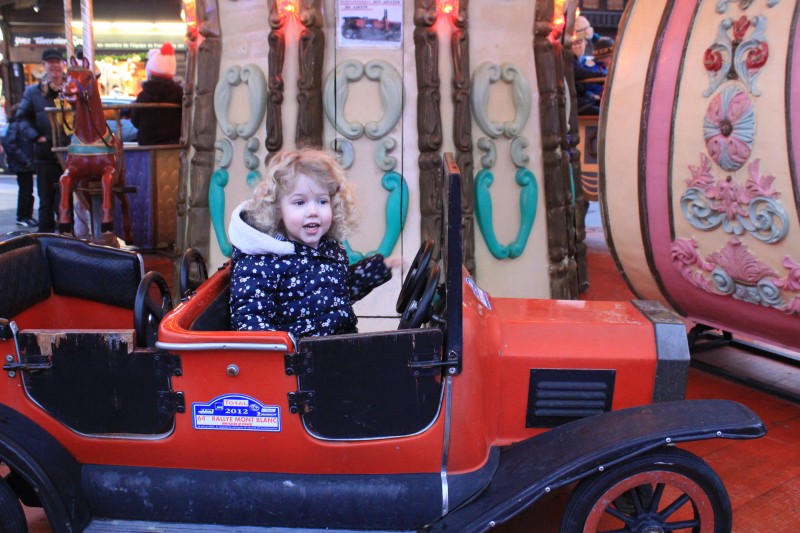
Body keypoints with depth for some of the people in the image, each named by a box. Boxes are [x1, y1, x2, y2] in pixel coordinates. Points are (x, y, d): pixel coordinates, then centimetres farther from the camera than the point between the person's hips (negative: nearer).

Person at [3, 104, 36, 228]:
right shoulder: (14, 126, -13)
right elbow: (9, 144, -21)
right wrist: (24, 160, -21)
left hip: (28, 164, 8)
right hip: (21, 165, -8)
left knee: (28, 191, 13)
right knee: (25, 191, -3)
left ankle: (28, 216, 22)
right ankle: (21, 218, 6)